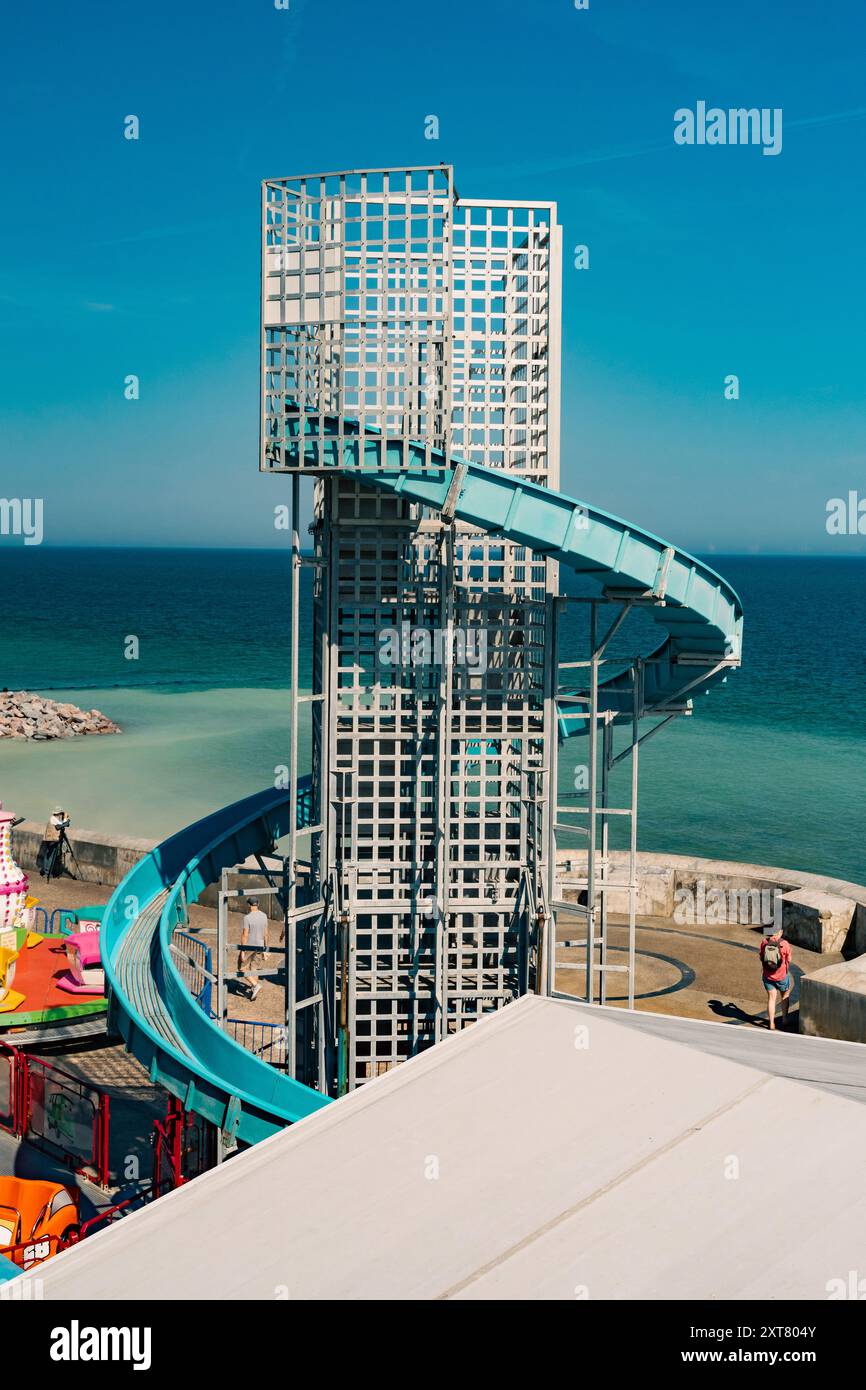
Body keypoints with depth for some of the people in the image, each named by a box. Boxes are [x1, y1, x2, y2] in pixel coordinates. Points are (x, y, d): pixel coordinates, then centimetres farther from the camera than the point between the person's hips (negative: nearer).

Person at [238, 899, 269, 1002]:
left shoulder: (247, 917, -18)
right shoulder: (264, 916, 0)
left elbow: (245, 935, -17)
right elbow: (266, 934, 7)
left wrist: (242, 951, -12)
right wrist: (265, 948, 16)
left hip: (249, 947, -6)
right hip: (260, 946, 6)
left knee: (242, 968, 9)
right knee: (255, 969, 16)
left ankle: (255, 984, -5)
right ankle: (253, 991, 19)